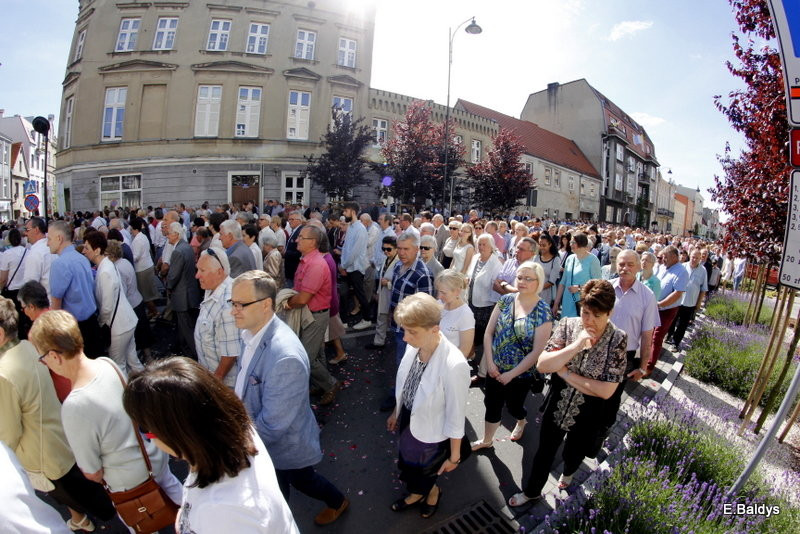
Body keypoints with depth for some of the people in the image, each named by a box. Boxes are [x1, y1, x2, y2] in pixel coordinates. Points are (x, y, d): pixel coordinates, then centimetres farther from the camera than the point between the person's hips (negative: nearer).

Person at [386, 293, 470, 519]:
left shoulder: (454, 365, -36)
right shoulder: (414, 347, -18)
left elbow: (456, 416, -22)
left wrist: (454, 456, -8)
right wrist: (396, 413, 15)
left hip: (431, 436, -5)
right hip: (408, 423, 5)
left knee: (423, 475, 23)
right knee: (408, 468, 29)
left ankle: (432, 492, 58)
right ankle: (417, 493, 62)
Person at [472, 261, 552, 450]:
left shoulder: (543, 311, -16)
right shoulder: (506, 300, -6)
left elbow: (537, 351, -16)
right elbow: (488, 332, -3)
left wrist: (512, 374, -14)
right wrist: (490, 362, -9)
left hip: (522, 373, -3)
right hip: (495, 368, 3)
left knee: (513, 405, 19)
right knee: (492, 404, 15)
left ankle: (521, 422, 55)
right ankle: (487, 440, 39)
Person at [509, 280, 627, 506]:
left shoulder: (618, 340, -19)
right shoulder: (567, 325, -15)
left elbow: (606, 390, -22)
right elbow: (542, 365, -22)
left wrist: (565, 373, -22)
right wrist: (576, 346, -31)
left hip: (586, 417, 0)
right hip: (556, 408, 1)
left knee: (573, 453, 28)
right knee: (544, 452, 21)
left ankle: (568, 473, 64)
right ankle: (532, 491, 49)